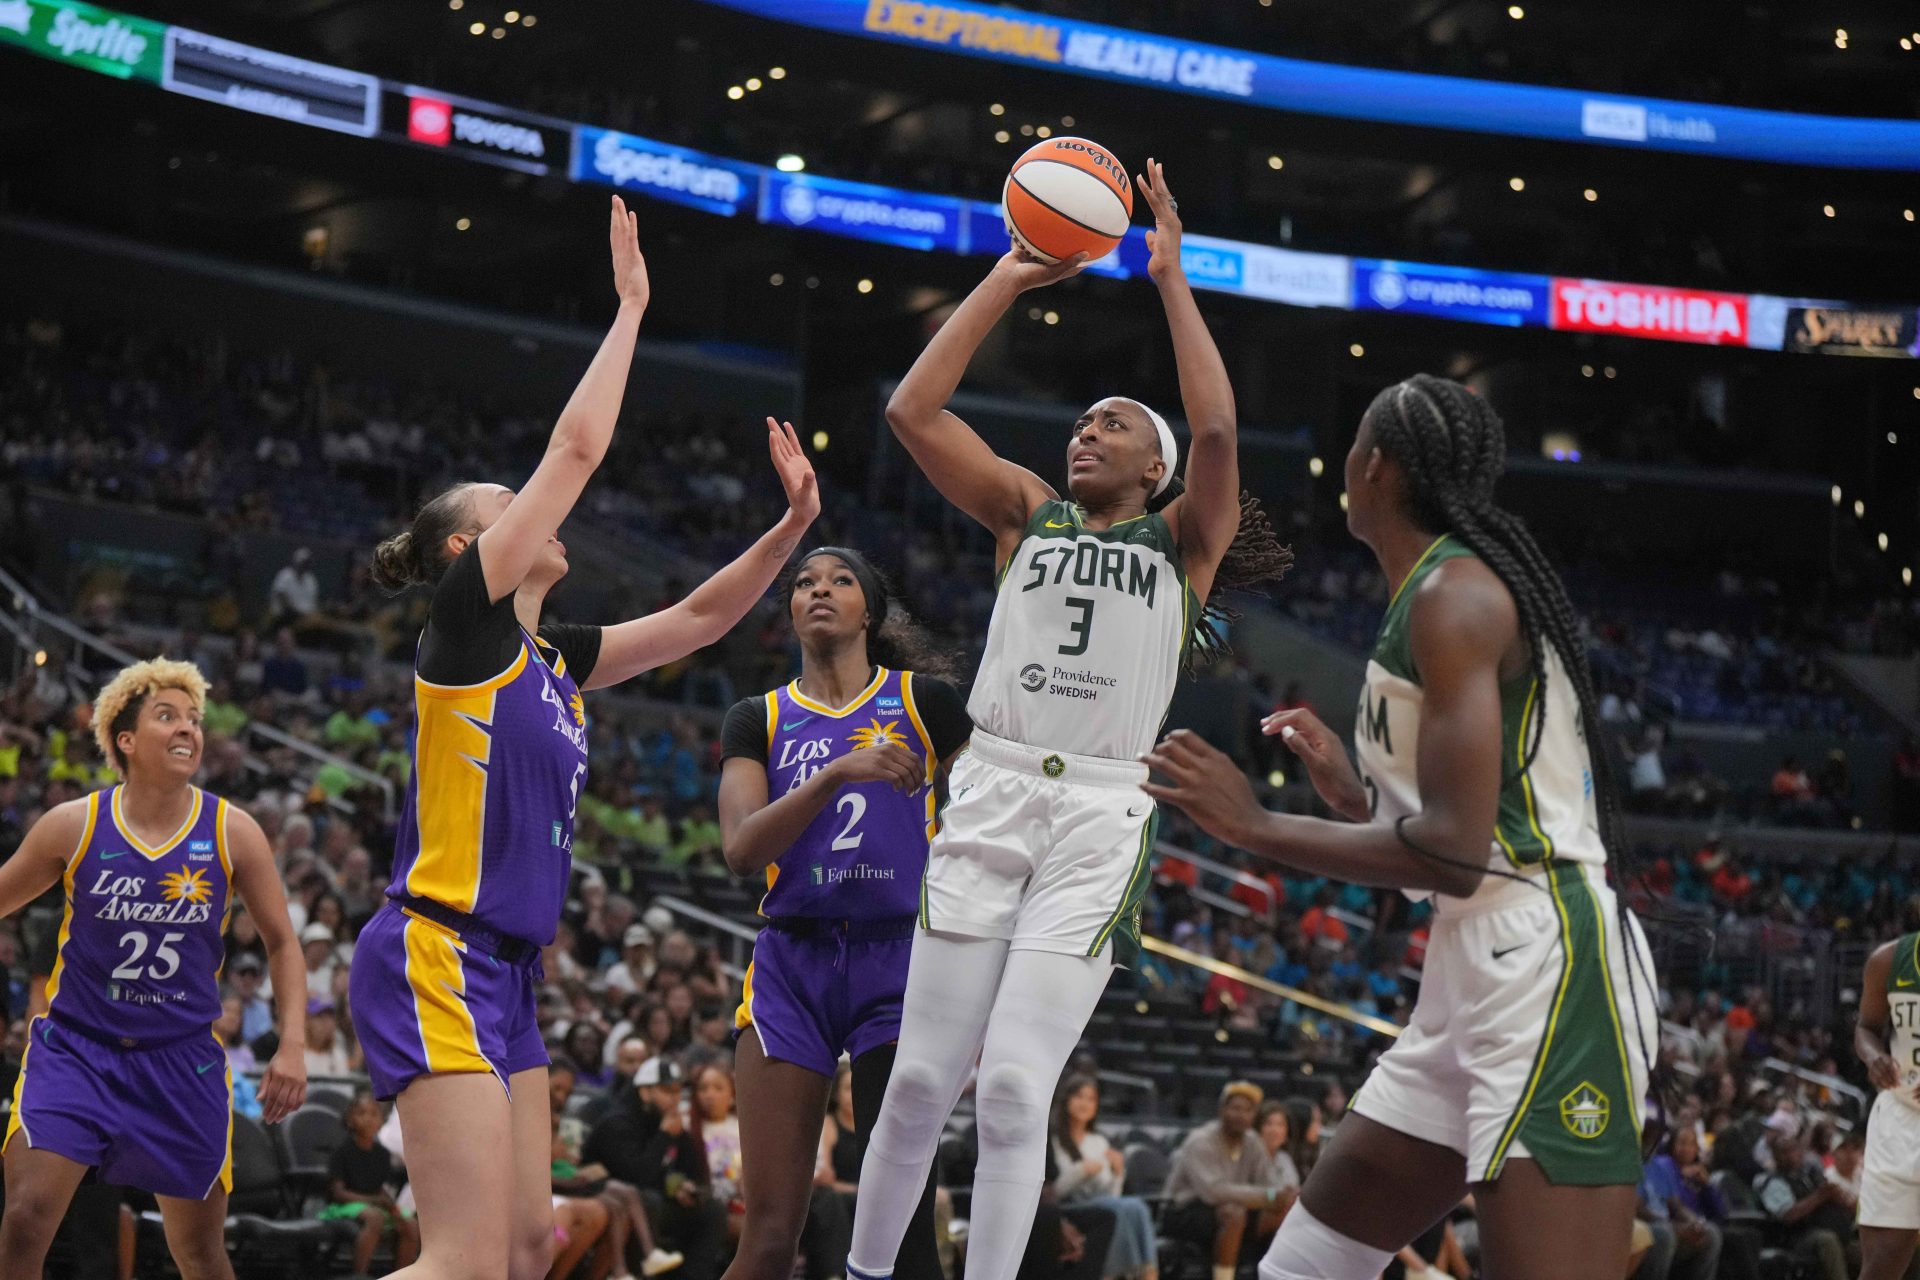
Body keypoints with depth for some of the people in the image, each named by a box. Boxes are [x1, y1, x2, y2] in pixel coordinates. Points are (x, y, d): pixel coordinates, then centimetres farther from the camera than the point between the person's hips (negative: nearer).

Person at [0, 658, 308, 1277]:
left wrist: (292, 1046, -6)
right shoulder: (74, 826, -7)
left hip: (183, 1058, 1)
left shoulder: (233, 833, -5)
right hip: (75, 1045, -1)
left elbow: (281, 942, 5)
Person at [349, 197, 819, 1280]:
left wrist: (791, 529, 13)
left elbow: (697, 619, 24)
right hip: (438, 957, -10)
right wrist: (631, 309, 1)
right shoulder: (465, 618, -4)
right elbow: (578, 448, -7)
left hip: (503, 977, 10)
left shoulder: (552, 659, 17)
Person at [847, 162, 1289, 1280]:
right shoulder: (1027, 512, 14)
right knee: (923, 1075, 1)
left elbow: (1217, 432, -12)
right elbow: (913, 410, 3)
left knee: (1014, 1085, -9)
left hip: (1101, 816, -2)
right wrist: (1011, 278, 2)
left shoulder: (1182, 541, 8)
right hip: (991, 794, 2)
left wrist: (1172, 278, -7)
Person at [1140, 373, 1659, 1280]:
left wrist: (1255, 826, -13)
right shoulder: (1439, 597, 19)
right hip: (1479, 969, 11)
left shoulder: (1453, 593, -12)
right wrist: (1348, 790, 23)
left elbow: (1457, 852, -20)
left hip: (1545, 971, -11)